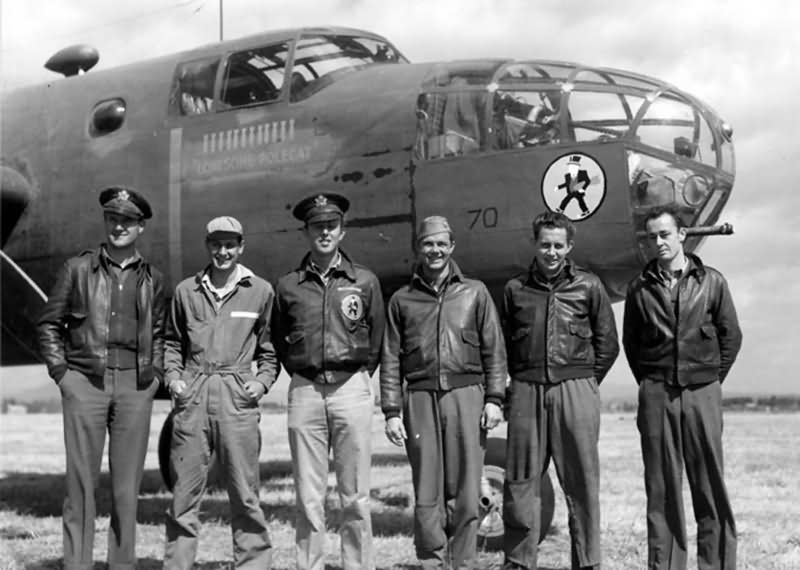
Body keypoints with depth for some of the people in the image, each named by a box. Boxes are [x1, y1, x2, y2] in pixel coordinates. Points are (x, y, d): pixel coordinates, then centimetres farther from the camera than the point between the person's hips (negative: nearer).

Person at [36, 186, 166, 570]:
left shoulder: (152, 279, 10)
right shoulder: (78, 269, 4)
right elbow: (49, 324, 8)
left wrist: (154, 372, 8)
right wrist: (60, 372, 1)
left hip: (135, 387, 2)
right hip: (84, 383, -2)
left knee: (127, 484, 4)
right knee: (81, 482, -1)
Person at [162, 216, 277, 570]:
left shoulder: (260, 291, 7)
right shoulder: (186, 290, 11)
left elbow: (270, 347, 13)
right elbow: (172, 341, 20)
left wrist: (262, 381, -1)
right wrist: (172, 376, 5)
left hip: (237, 395, -2)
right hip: (192, 394, 2)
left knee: (244, 491, 0)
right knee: (184, 489, 4)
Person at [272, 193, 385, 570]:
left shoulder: (365, 281, 6)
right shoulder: (288, 285, 8)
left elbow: (377, 341, 11)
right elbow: (278, 341, 16)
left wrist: (358, 378, 10)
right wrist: (301, 375, 10)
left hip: (352, 388, -1)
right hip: (304, 391, 1)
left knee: (355, 495, 1)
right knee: (308, 495, 4)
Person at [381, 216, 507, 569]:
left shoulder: (475, 293, 11)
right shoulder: (402, 300, 13)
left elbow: (494, 350, 8)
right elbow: (390, 360, 10)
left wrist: (494, 399, -1)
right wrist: (392, 411, 2)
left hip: (466, 396, -1)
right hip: (420, 398, 1)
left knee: (464, 492, -3)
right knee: (427, 494, 0)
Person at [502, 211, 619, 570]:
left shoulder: (588, 286, 6)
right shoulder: (515, 289, 10)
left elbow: (607, 344, 8)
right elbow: (504, 344, 15)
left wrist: (584, 383, 5)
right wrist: (522, 381, 7)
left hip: (575, 390, -1)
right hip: (526, 392, 1)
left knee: (582, 482, 1)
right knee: (520, 481, 2)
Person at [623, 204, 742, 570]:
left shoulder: (711, 282, 5)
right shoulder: (640, 288, 7)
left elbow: (731, 336, 8)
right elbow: (630, 342, 12)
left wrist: (712, 380, 5)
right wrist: (649, 383, 6)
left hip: (702, 392, -1)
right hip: (656, 397, 1)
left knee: (709, 484, 1)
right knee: (661, 487, 3)